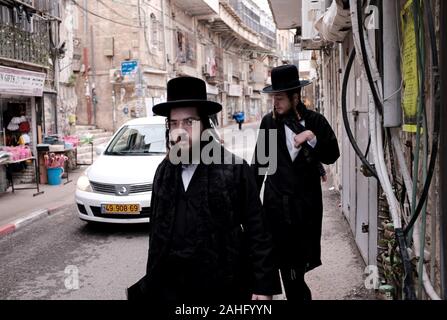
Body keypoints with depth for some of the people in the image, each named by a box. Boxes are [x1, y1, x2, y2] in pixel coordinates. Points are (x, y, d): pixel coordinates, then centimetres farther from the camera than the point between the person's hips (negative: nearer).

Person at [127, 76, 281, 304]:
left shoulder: (234, 169, -9)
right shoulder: (164, 172, 5)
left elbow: (257, 231, -9)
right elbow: (156, 230, 11)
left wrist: (263, 286, -12)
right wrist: (152, 281, 12)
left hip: (222, 288, -3)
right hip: (169, 288, 4)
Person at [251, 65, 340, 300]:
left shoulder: (315, 121, -1)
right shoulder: (269, 122, -2)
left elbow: (332, 156, -4)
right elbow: (259, 163, 3)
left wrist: (312, 138, -19)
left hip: (307, 202, 1)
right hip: (277, 202, 0)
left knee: (300, 262, 9)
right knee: (287, 266, 2)